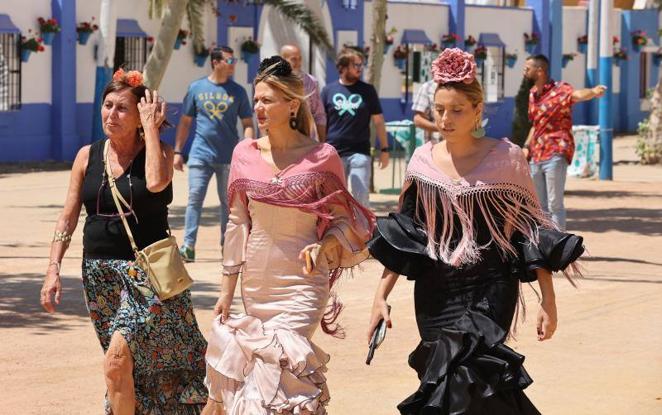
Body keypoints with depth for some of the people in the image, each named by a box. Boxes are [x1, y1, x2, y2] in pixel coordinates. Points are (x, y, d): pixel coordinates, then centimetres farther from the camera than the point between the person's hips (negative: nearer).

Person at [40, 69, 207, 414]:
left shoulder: (159, 152, -3)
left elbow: (156, 182, -27)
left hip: (148, 272, -5)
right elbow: (68, 218, 8)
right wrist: (53, 269, 0)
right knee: (127, 368, 12)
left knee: (117, 361, -18)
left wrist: (151, 127, -16)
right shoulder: (87, 156, 7)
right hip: (100, 272, 5)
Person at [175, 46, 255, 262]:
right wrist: (178, 151, 5)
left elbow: (247, 124, 6)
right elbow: (185, 122, 9)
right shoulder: (196, 88, 5)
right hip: (201, 153, -1)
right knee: (195, 198, -8)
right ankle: (188, 246, -9)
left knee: (228, 202, 8)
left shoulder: (238, 91, 6)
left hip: (229, 157, 1)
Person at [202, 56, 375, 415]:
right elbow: (237, 223, 8)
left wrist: (322, 247, -21)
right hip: (256, 282, 4)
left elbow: (343, 220, 0)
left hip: (302, 284, -4)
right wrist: (227, 289, 8)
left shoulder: (321, 157, -7)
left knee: (276, 373, -14)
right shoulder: (245, 154, 3)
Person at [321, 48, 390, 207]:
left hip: (360, 153, -1)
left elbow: (378, 121, 8)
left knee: (361, 197, -6)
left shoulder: (367, 90, 5)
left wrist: (384, 149, 3)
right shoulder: (329, 90, 4)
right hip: (333, 153, 1)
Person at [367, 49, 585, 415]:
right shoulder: (423, 160, 3)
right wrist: (381, 296, 3)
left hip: (490, 292, -3)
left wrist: (548, 300, -4)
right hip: (434, 293, 3)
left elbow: (532, 232, -1)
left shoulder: (506, 158, -5)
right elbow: (402, 236, 9)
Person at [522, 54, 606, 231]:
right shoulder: (532, 94, 13)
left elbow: (577, 94, -34)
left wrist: (593, 91, -56)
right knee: (540, 205, 15)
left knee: (555, 205, -8)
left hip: (555, 154, -8)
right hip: (537, 156, 8)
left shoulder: (560, 89, -12)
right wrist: (527, 146, 12)